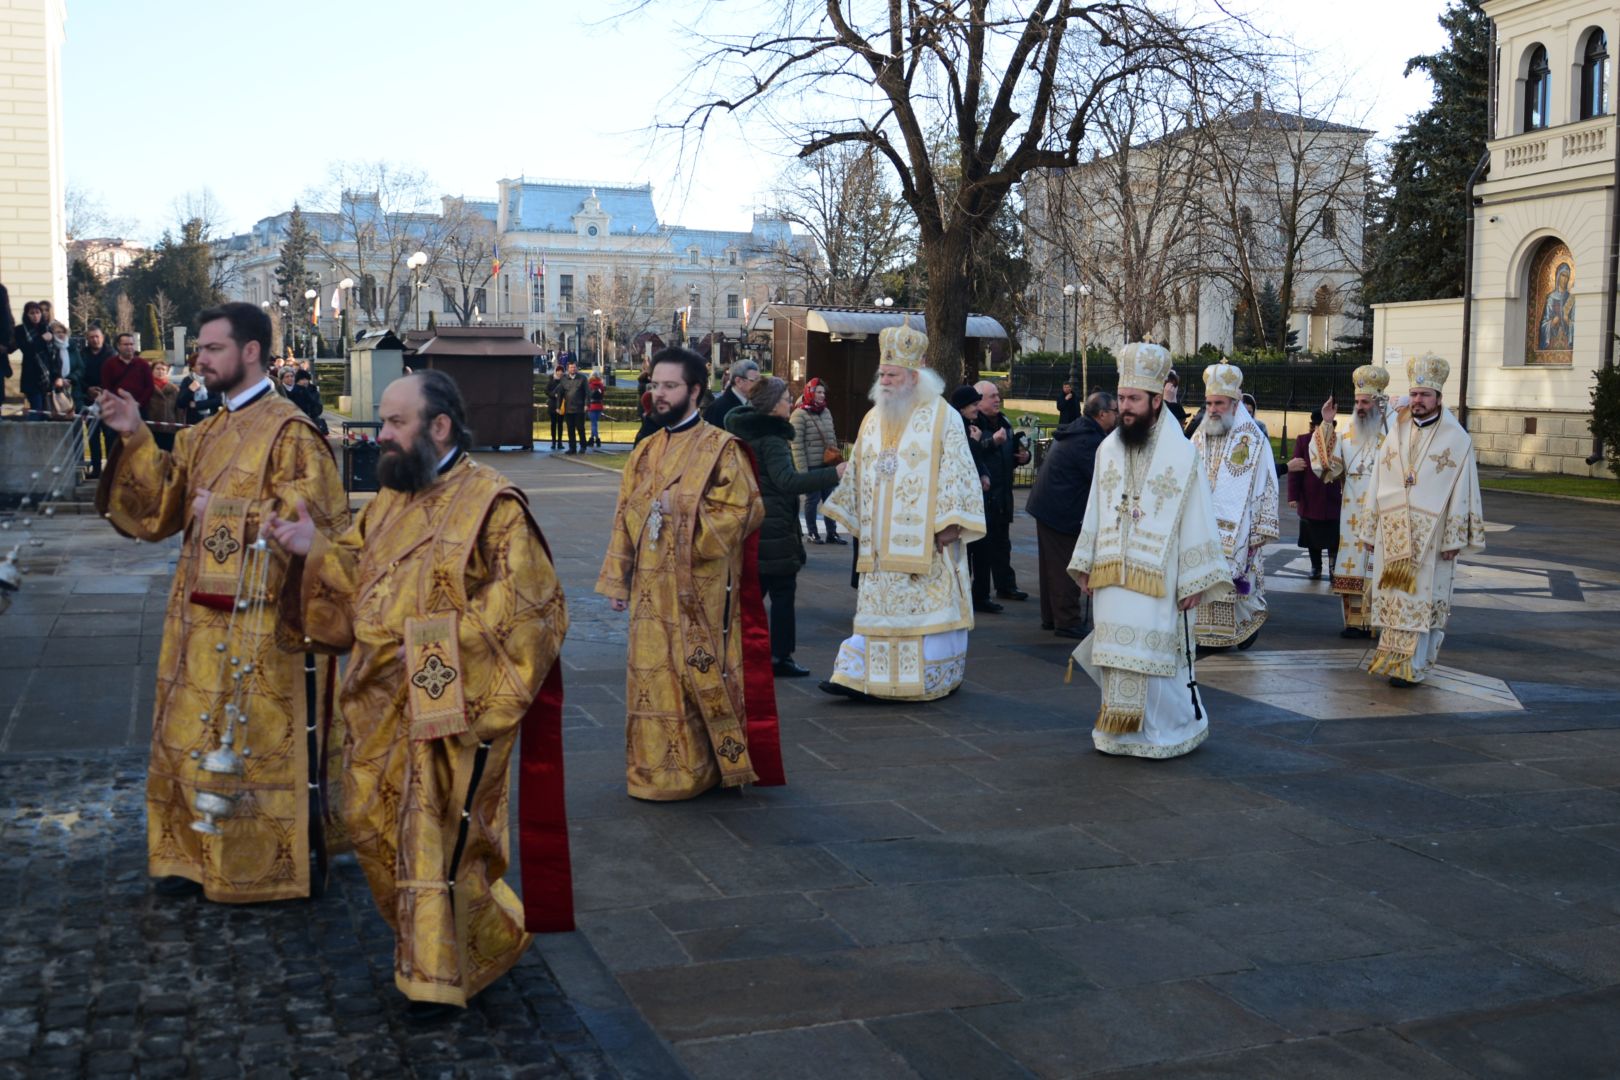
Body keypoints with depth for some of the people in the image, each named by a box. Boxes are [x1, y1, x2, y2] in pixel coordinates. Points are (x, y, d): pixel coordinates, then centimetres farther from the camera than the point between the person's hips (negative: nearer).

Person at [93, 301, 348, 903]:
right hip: (200, 616, 8)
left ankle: (275, 867, 13)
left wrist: (226, 512, -13)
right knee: (193, 740, 13)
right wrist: (134, 440, -2)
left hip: (262, 622, -8)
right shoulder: (205, 436, 15)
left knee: (267, 744, 0)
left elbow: (313, 517, -18)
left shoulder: (289, 432, -10)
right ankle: (196, 856, 26)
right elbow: (159, 510, 9)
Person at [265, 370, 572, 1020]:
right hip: (382, 704, 8)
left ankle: (437, 972, 16)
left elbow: (523, 603, -15)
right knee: (372, 821, 14)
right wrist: (314, 551, -5)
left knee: (438, 838, 0)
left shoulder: (491, 503, -11)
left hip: (449, 707, -8)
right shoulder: (388, 501, 12)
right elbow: (355, 577, 14)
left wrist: (440, 643, -20)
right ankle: (427, 942, 35)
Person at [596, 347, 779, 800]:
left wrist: (682, 516, -15)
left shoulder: (721, 449, -5)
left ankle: (697, 769, 12)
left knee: (699, 677, 0)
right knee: (652, 677, 8)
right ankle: (656, 770, 18)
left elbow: (743, 510, -12)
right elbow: (625, 518, 14)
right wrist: (617, 579, 10)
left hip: (698, 589, -5)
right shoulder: (646, 451, 13)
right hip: (651, 588, 6)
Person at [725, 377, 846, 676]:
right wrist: (833, 474, -35)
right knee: (782, 592, 0)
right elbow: (787, 481, -30)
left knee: (751, 589, 15)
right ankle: (780, 657, 4)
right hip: (774, 526, -9)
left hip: (749, 524, 9)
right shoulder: (771, 438, -17)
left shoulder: (747, 432, 12)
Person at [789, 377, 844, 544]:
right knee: (812, 499, 3)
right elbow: (797, 446, -13)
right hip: (811, 467, -6)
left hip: (828, 465, 6)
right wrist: (802, 470, -16)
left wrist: (836, 457, 13)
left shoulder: (826, 412, 11)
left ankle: (832, 533, 15)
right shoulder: (799, 415, -9)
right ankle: (812, 533, 15)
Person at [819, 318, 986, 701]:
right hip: (881, 542, 5)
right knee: (877, 607, 5)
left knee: (929, 607, -1)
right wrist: (855, 519, 18)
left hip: (925, 540, -5)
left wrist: (949, 524, -15)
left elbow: (957, 473, -9)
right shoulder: (872, 420, 13)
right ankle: (860, 676, 5)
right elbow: (857, 475, 21)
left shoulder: (942, 417, -5)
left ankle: (936, 680, 9)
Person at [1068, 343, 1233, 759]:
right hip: (1111, 576, 4)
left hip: (1156, 579, -4)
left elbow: (1196, 519, -5)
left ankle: (1171, 728, 16)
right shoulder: (1108, 449, 7)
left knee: (1152, 654, -2)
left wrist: (1195, 582, -7)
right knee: (1117, 653, 7)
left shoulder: (1181, 454, -6)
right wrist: (1085, 564, 11)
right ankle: (1120, 732, 17)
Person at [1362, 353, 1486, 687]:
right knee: (1394, 596, 7)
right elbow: (1380, 484, 12)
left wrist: (1455, 538, -10)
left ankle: (1413, 666, 0)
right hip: (1393, 531, 4)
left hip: (1431, 534, -4)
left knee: (1421, 598, -3)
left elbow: (1462, 490, -5)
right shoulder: (1396, 433, 10)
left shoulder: (1456, 439, -2)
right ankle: (1394, 658, 16)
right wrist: (1371, 529, 9)